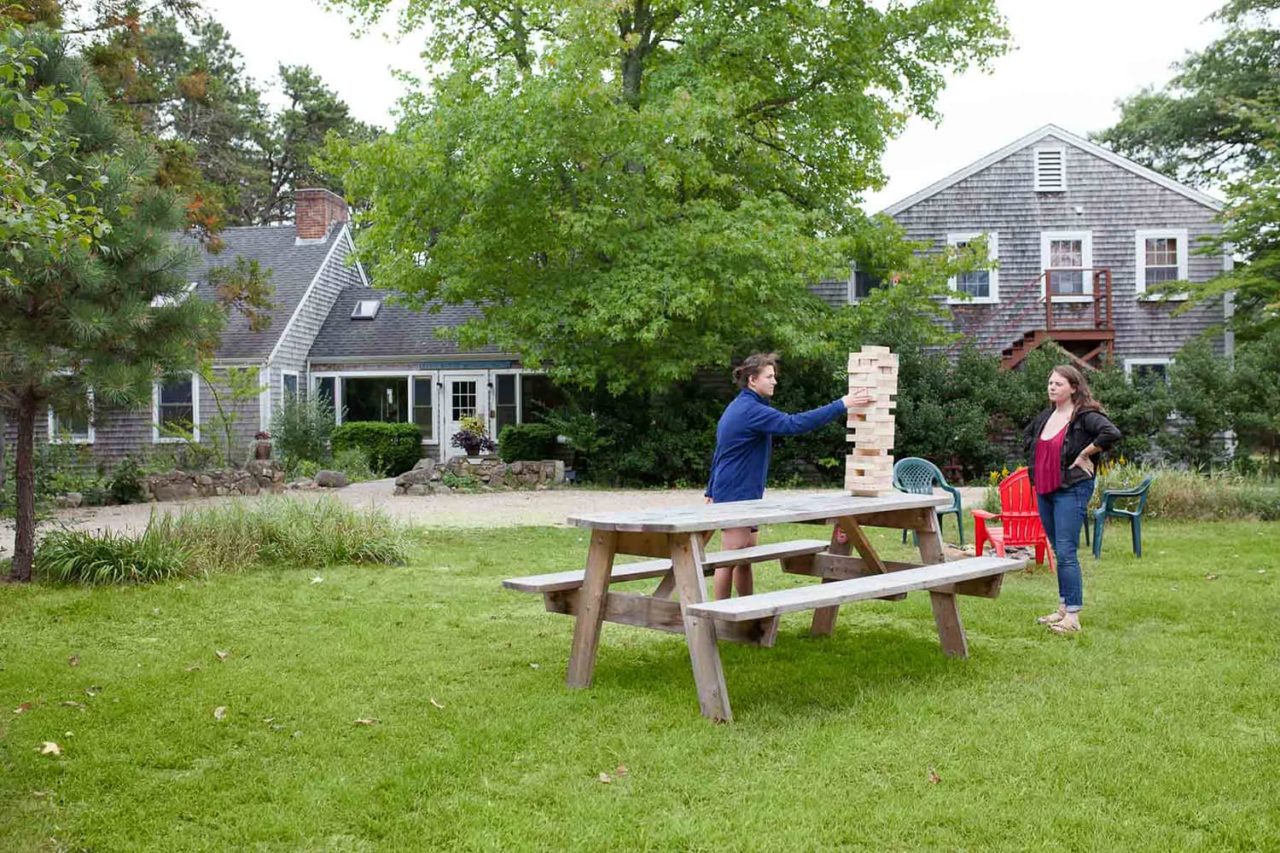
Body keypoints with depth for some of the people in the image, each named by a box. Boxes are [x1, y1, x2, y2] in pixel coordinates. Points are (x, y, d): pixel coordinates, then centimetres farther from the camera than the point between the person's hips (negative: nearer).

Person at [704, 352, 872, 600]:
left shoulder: (740, 407, 15)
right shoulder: (751, 410, -19)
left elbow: (720, 452, 20)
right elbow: (794, 423, -30)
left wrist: (712, 492, 26)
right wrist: (841, 405, -30)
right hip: (736, 496, -10)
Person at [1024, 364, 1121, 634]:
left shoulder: (1085, 416, -12)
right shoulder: (1045, 417, 11)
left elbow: (1112, 433, -29)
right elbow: (1029, 434, 32)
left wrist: (1084, 454, -19)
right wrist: (1034, 467, 20)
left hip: (1071, 490, -8)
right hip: (1044, 490, 8)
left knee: (1066, 553, -11)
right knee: (1057, 551, 14)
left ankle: (1072, 616, -7)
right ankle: (1063, 609, 22)